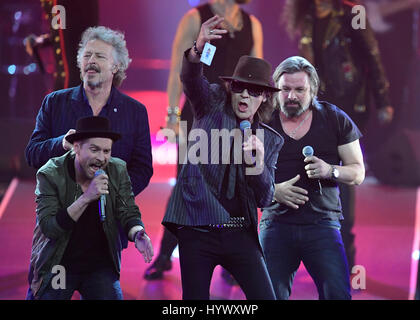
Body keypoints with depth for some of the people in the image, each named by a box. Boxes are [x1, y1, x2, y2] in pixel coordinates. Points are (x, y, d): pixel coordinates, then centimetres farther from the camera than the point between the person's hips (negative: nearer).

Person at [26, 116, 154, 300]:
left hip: (100, 265, 2)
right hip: (57, 265, -2)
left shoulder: (118, 171, -5)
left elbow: (128, 213, -5)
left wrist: (137, 234, -29)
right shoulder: (50, 174, -15)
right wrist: (86, 198, -34)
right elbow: (49, 228, -23)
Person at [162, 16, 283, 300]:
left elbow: (264, 199, 5)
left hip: (240, 235, 2)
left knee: (265, 297, -4)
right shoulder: (213, 104, 6)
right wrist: (199, 49, -38)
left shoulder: (271, 140, 11)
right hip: (197, 231, -2)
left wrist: (257, 162, -14)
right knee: (195, 298, 1)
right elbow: (191, 79, -17)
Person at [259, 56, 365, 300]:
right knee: (271, 295, -4)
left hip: (322, 223, -1)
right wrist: (273, 191, -8)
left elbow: (358, 173, 9)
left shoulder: (335, 119, 6)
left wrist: (330, 171, -12)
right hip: (276, 223, 1)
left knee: (338, 293, -14)